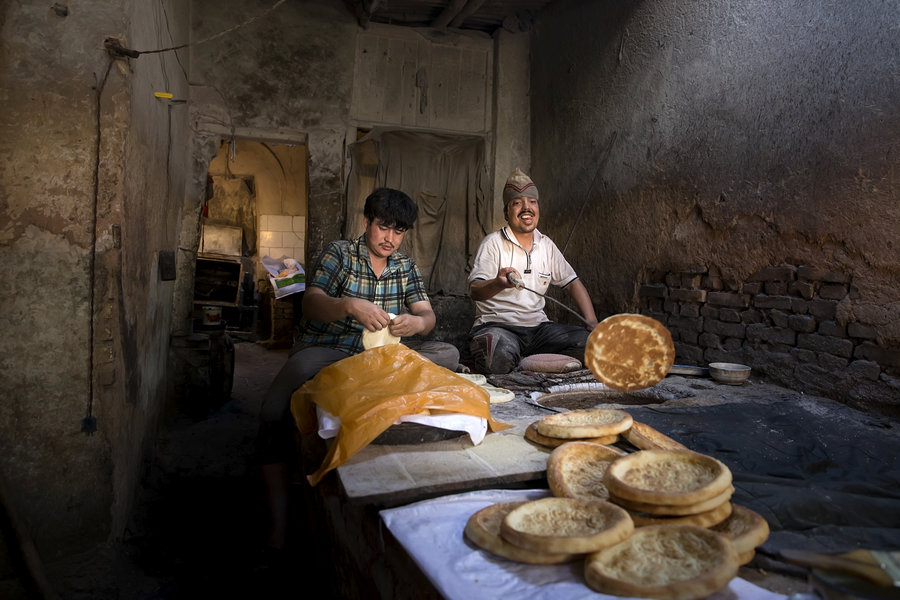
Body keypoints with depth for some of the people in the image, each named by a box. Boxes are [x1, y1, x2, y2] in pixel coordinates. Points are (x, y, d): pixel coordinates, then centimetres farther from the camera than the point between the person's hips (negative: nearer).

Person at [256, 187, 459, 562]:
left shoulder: (405, 267, 13)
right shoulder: (339, 253, 1)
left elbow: (427, 315, 1)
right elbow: (311, 304, -14)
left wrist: (416, 322, -26)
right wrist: (350, 305, -36)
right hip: (324, 351, -3)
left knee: (447, 354, -17)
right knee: (274, 411, -33)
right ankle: (278, 523, -27)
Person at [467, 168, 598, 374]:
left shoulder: (547, 245, 12)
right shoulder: (493, 243, -5)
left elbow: (573, 283, 19)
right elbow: (474, 291, -17)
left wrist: (593, 324, 4)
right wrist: (498, 284, -41)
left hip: (538, 326, 6)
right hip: (497, 325, -5)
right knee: (501, 352, -39)